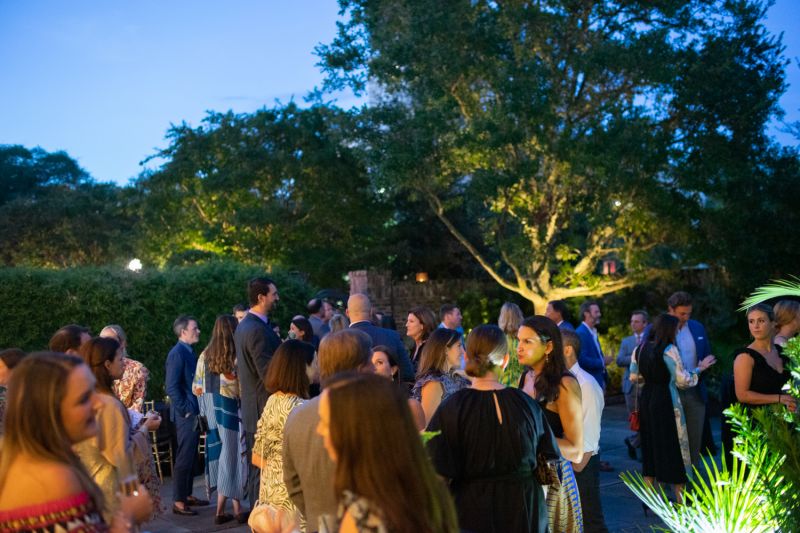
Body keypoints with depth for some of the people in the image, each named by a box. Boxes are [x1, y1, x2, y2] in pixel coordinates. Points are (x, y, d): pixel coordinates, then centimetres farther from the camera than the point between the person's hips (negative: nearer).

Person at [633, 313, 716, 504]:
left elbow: (633, 376, 14)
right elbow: (683, 380, -11)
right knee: (673, 447, 3)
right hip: (666, 402, -7)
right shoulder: (669, 350, -14)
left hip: (646, 401, 7)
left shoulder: (641, 349, 6)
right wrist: (699, 368, 3)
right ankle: (680, 499, 8)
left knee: (650, 445, 14)